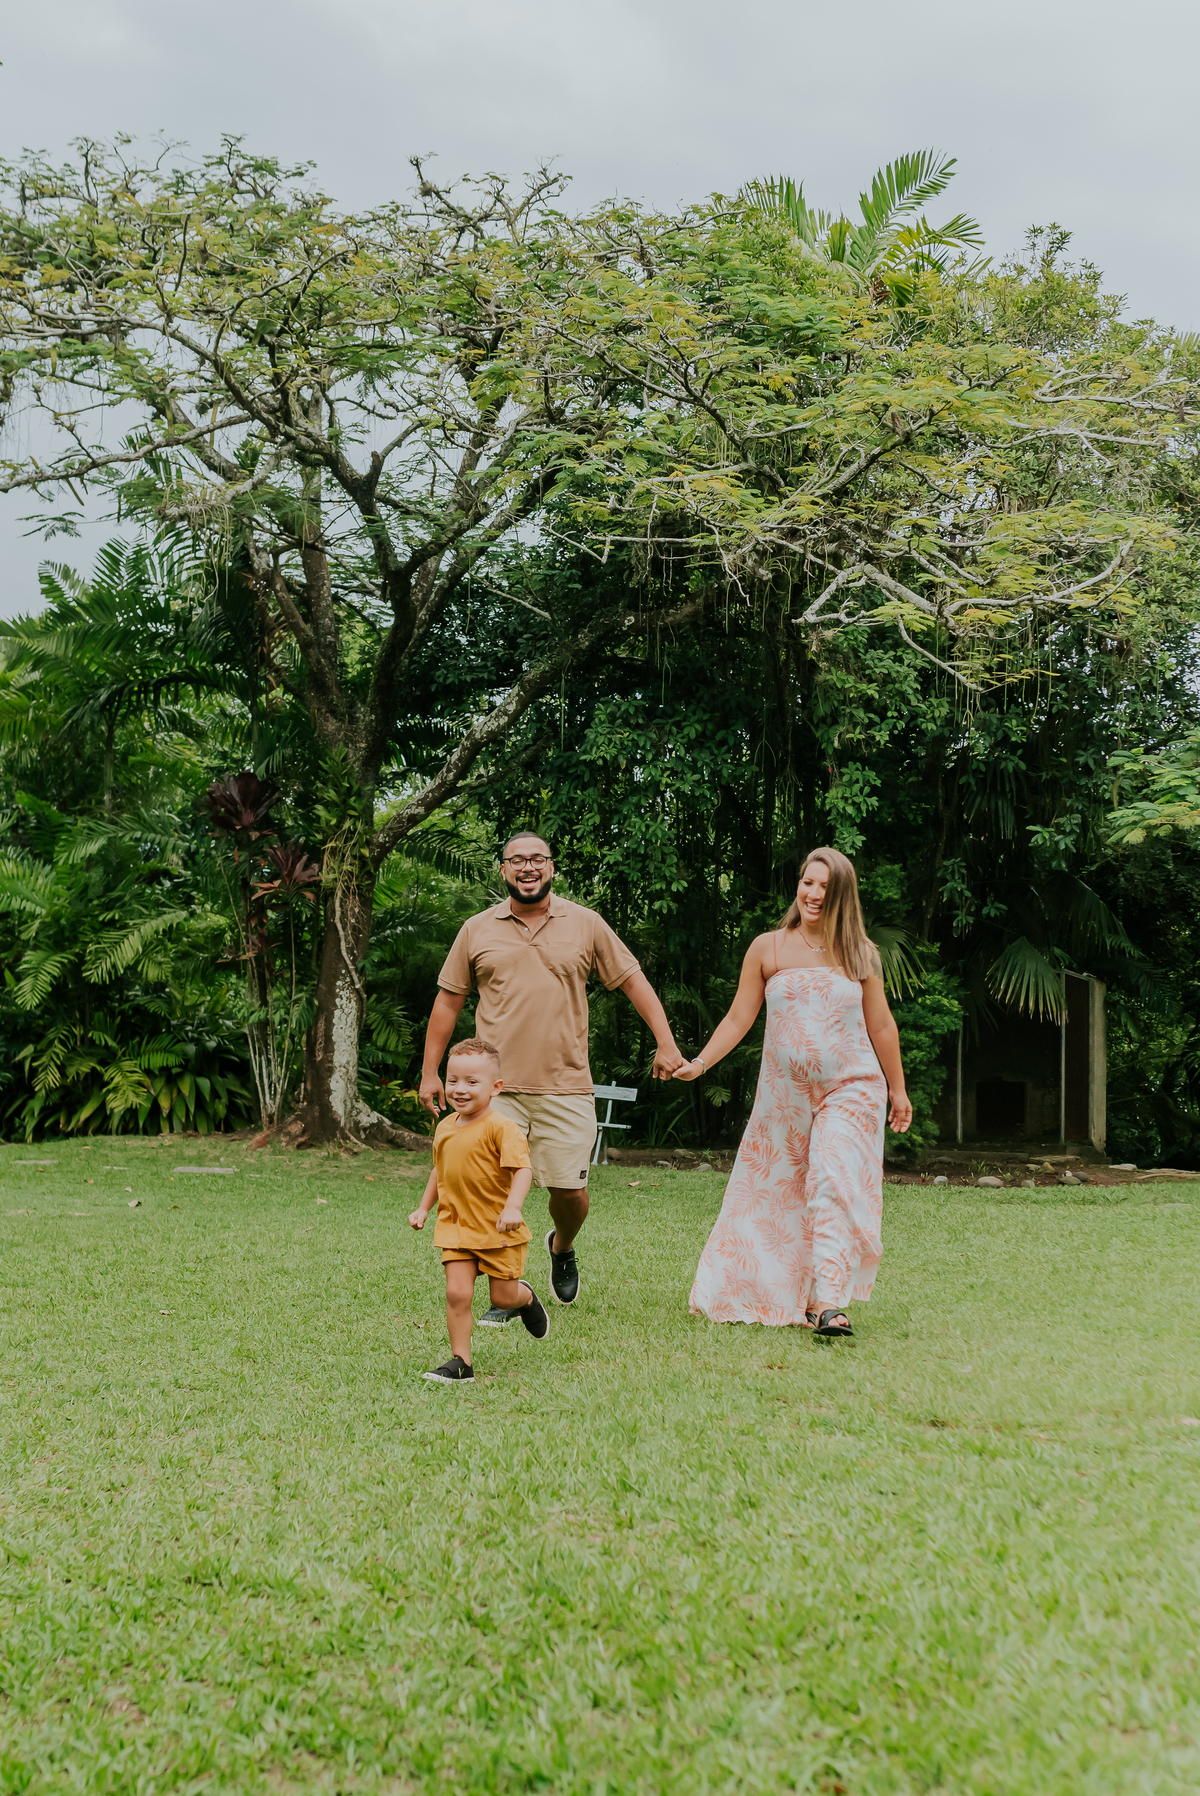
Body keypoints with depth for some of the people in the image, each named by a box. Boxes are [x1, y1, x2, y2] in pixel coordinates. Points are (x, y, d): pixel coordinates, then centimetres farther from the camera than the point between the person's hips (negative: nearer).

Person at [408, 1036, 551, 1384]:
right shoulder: (445, 1128, 6)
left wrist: (512, 1207, -37)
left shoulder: (501, 1128, -16)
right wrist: (423, 1207, 17)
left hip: (498, 1229, -4)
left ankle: (526, 1297, 42)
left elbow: (522, 1168, -23)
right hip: (457, 1228, 4)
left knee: (503, 1298, 6)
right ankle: (461, 1363, 1)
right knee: (457, 1293, -9)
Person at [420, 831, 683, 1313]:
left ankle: (562, 1248, 36)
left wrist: (665, 1043, 1)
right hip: (497, 1088, 0)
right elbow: (448, 1001, 13)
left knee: (570, 1190, 2)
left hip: (566, 1087, 0)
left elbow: (633, 980, 10)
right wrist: (430, 1072, 11)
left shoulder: (585, 924, 6)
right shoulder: (477, 930, 7)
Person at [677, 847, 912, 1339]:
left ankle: (828, 1304, -19)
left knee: (834, 1186, -16)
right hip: (784, 1092, 1)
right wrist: (699, 1062, -7)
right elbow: (738, 1018, 4)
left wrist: (898, 1090, 17)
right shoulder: (768, 949, 2)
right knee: (776, 1194, 8)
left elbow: (881, 1026, 12)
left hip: (850, 1089, -1)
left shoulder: (860, 954, 4)